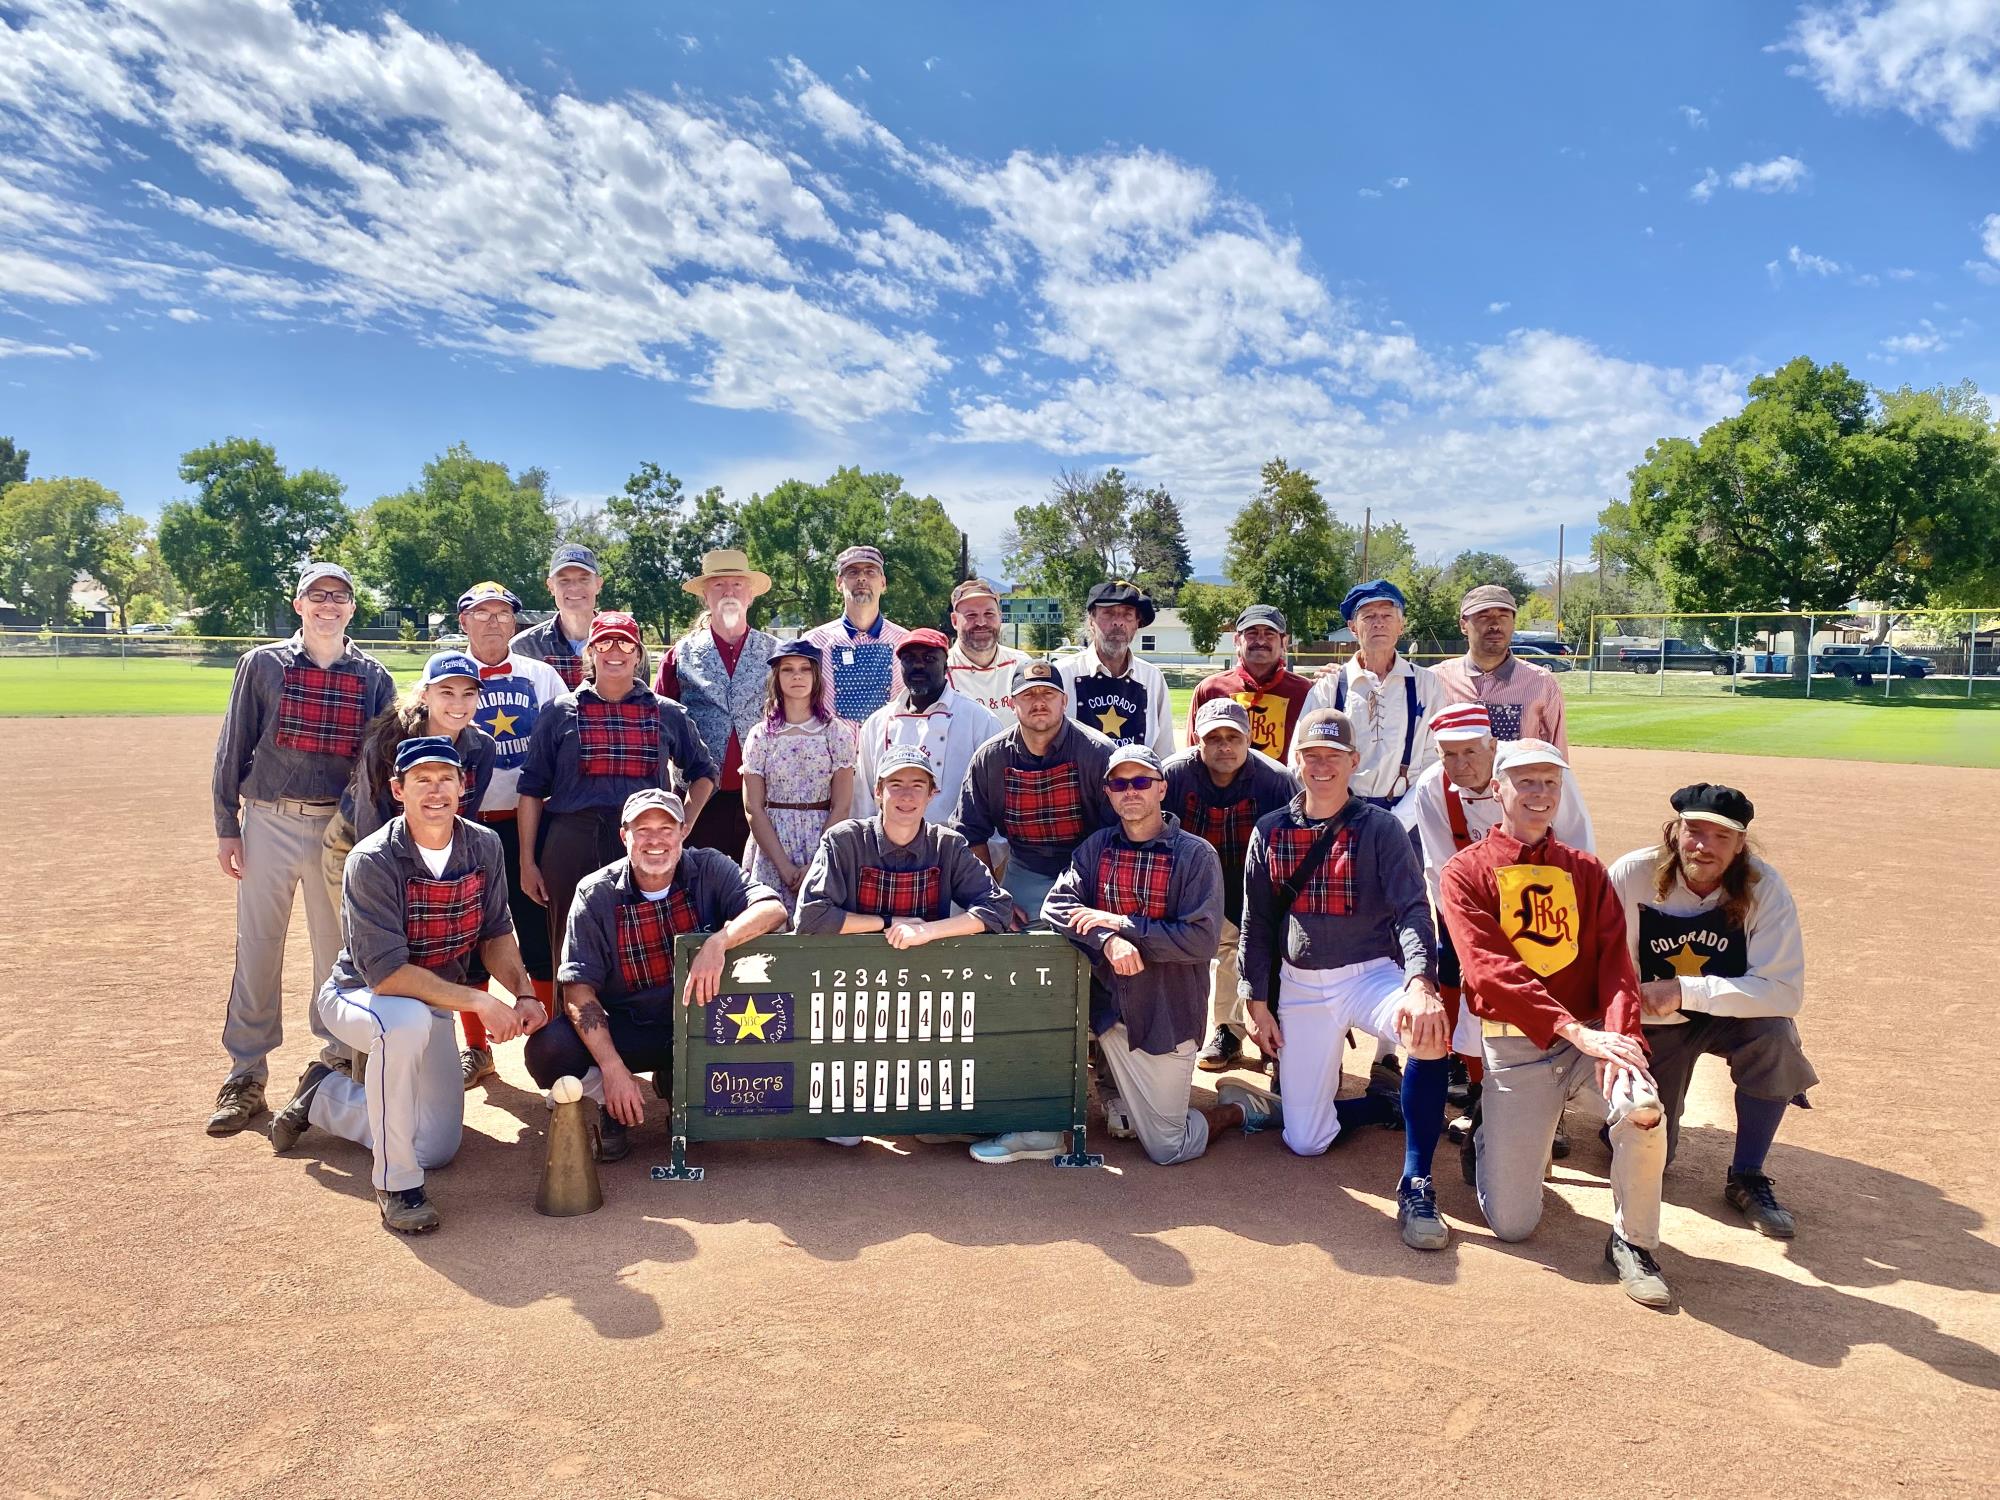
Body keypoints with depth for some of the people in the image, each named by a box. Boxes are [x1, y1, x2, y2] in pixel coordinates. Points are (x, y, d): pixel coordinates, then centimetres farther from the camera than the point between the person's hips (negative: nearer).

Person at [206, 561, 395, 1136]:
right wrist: (226, 827, 0)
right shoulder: (261, 664, 3)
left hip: (342, 826, 1)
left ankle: (338, 1063, 21)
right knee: (257, 949, 4)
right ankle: (245, 1077, 15)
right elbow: (233, 749, 4)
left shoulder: (374, 678, 5)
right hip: (269, 823, 0)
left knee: (340, 951, 7)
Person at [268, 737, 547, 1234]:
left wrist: (524, 993, -15)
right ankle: (395, 1184, -26)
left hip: (435, 1004, 6)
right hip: (358, 995, -6)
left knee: (437, 1149, 5)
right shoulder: (373, 861, -26)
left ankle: (324, 1094, 30)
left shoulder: (484, 847, -9)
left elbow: (496, 932, 1)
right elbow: (385, 973, -32)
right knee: (408, 1018, -42)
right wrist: (478, 1000, -33)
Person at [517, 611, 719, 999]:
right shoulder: (561, 713, 9)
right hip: (572, 846, 0)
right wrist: (527, 860, 2)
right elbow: (532, 789, 8)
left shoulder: (667, 713, 11)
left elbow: (703, 773, 21)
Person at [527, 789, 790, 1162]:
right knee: (547, 1051, -28)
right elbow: (578, 990, -12)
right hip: (627, 1030, -1)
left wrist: (718, 943, -41)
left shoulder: (709, 869, -7)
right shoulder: (596, 894, -8)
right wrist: (612, 1067, -25)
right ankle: (612, 1103, 7)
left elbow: (773, 909, -22)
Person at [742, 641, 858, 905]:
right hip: (772, 850, 1)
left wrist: (816, 866, -12)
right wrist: (784, 866, -11)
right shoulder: (760, 735, 3)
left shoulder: (838, 733, 1)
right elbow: (754, 808, -1)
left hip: (825, 845, 0)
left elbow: (841, 806, -3)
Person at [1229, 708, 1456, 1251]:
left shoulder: (1380, 828, -5)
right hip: (1300, 987, 3)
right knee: (1305, 1141, -3)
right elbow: (1257, 925, 10)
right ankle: (1386, 1106, 27)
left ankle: (1416, 1187, -23)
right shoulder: (1269, 832, 4)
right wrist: (1259, 1003, 4)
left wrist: (1420, 983, -34)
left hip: (1373, 973, -2)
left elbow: (1412, 909, -17)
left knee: (1432, 1032, -37)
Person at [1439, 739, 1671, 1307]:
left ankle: (1632, 1244, -5)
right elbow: (1490, 968, -15)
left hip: (1593, 1031, 2)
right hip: (1515, 1046, -2)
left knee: (1642, 1108, -32)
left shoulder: (1586, 871, 11)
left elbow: (1614, 961, -1)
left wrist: (1618, 1037, -20)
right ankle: (1490, 1133, 30)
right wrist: (1576, 1032, -25)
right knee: (1512, 1223, -5)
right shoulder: (1465, 872, -1)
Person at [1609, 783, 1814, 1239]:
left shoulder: (1764, 887, -22)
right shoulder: (1631, 876, -23)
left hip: (1730, 1014, 1)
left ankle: (1747, 1178, -13)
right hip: (1652, 1024, -1)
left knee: (1776, 1033, -33)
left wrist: (1684, 991, -35)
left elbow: (1785, 991, -29)